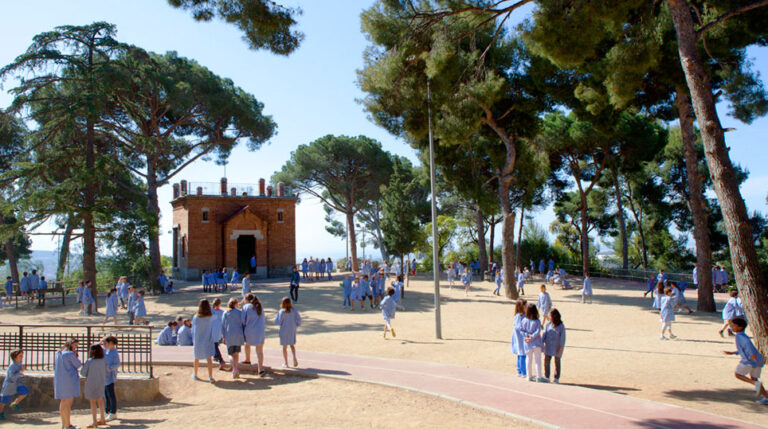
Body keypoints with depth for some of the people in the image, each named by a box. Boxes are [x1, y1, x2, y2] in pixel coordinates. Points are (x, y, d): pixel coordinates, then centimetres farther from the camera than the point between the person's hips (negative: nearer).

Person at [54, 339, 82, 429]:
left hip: (59, 380, 8)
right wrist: (75, 356, 4)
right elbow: (78, 365, -5)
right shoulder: (70, 354, -14)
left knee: (63, 402, 15)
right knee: (68, 402, -3)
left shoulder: (58, 353, 11)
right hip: (69, 380, -8)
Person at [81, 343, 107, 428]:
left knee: (92, 402, 3)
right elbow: (105, 372, 4)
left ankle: (95, 422, 3)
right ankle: (102, 419, 26)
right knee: (100, 400, 17)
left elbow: (83, 373, -11)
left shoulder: (89, 361, -17)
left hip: (91, 383, -5)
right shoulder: (103, 361, -5)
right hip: (101, 383, 5)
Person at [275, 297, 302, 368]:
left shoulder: (282, 312, -15)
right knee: (292, 345, 18)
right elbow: (299, 320, -5)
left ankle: (286, 363, 17)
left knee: (284, 347, 11)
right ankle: (294, 357, -7)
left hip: (284, 331, -2)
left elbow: (277, 322, -13)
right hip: (292, 330, 3)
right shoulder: (294, 310, -5)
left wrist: (278, 313, 0)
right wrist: (296, 326, 12)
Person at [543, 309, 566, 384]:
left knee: (557, 362, 7)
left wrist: (561, 347, -12)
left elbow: (562, 337, -9)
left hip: (557, 347, -3)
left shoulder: (561, 326, -10)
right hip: (548, 346, 3)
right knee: (546, 361, 2)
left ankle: (556, 378, 17)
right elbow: (545, 334, 5)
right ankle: (546, 377, 14)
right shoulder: (548, 325, 1)